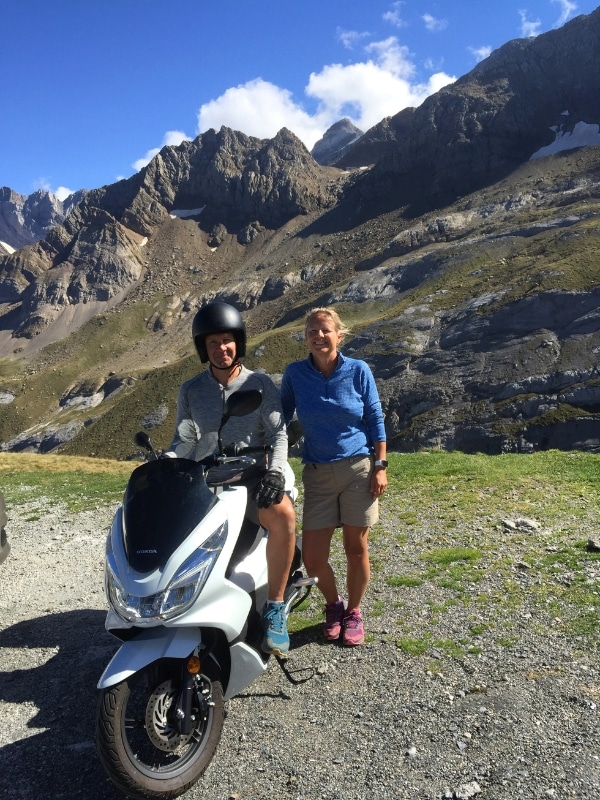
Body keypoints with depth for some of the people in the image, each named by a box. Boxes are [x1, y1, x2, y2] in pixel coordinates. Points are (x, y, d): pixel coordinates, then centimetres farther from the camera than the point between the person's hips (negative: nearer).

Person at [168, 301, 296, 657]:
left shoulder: (261, 384, 5)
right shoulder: (191, 390, 11)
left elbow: (278, 433, -3)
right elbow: (184, 441, 5)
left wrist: (275, 471, -21)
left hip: (251, 477, -3)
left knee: (284, 515, -33)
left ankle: (275, 608, -17)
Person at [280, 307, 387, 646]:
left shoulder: (358, 371, -5)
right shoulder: (295, 373, -3)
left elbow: (376, 419, 1)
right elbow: (282, 417, 7)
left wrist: (380, 466, -4)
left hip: (359, 469, -1)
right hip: (318, 474, 1)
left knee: (357, 549, 7)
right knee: (312, 557, 0)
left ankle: (353, 612, 33)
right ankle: (333, 604, 32)